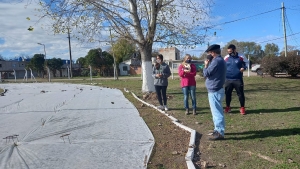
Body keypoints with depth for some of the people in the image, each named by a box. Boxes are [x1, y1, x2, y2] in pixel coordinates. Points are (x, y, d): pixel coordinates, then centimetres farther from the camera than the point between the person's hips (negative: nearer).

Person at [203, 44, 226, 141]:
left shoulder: (216, 61, -19)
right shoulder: (220, 60, 14)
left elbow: (206, 74, -16)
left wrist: (206, 65, -2)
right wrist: (209, 65, 8)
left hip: (214, 91, -11)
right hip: (217, 89, 11)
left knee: (217, 112, -5)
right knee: (217, 111, 18)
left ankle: (220, 133, 1)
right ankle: (218, 130, 29)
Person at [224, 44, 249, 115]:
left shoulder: (241, 57, -5)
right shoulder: (226, 58, 1)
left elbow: (247, 62, 12)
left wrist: (244, 67, -4)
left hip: (238, 79, -2)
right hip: (228, 79, 2)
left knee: (240, 94, 3)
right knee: (227, 94, 10)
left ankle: (242, 108, 17)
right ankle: (228, 107, 25)